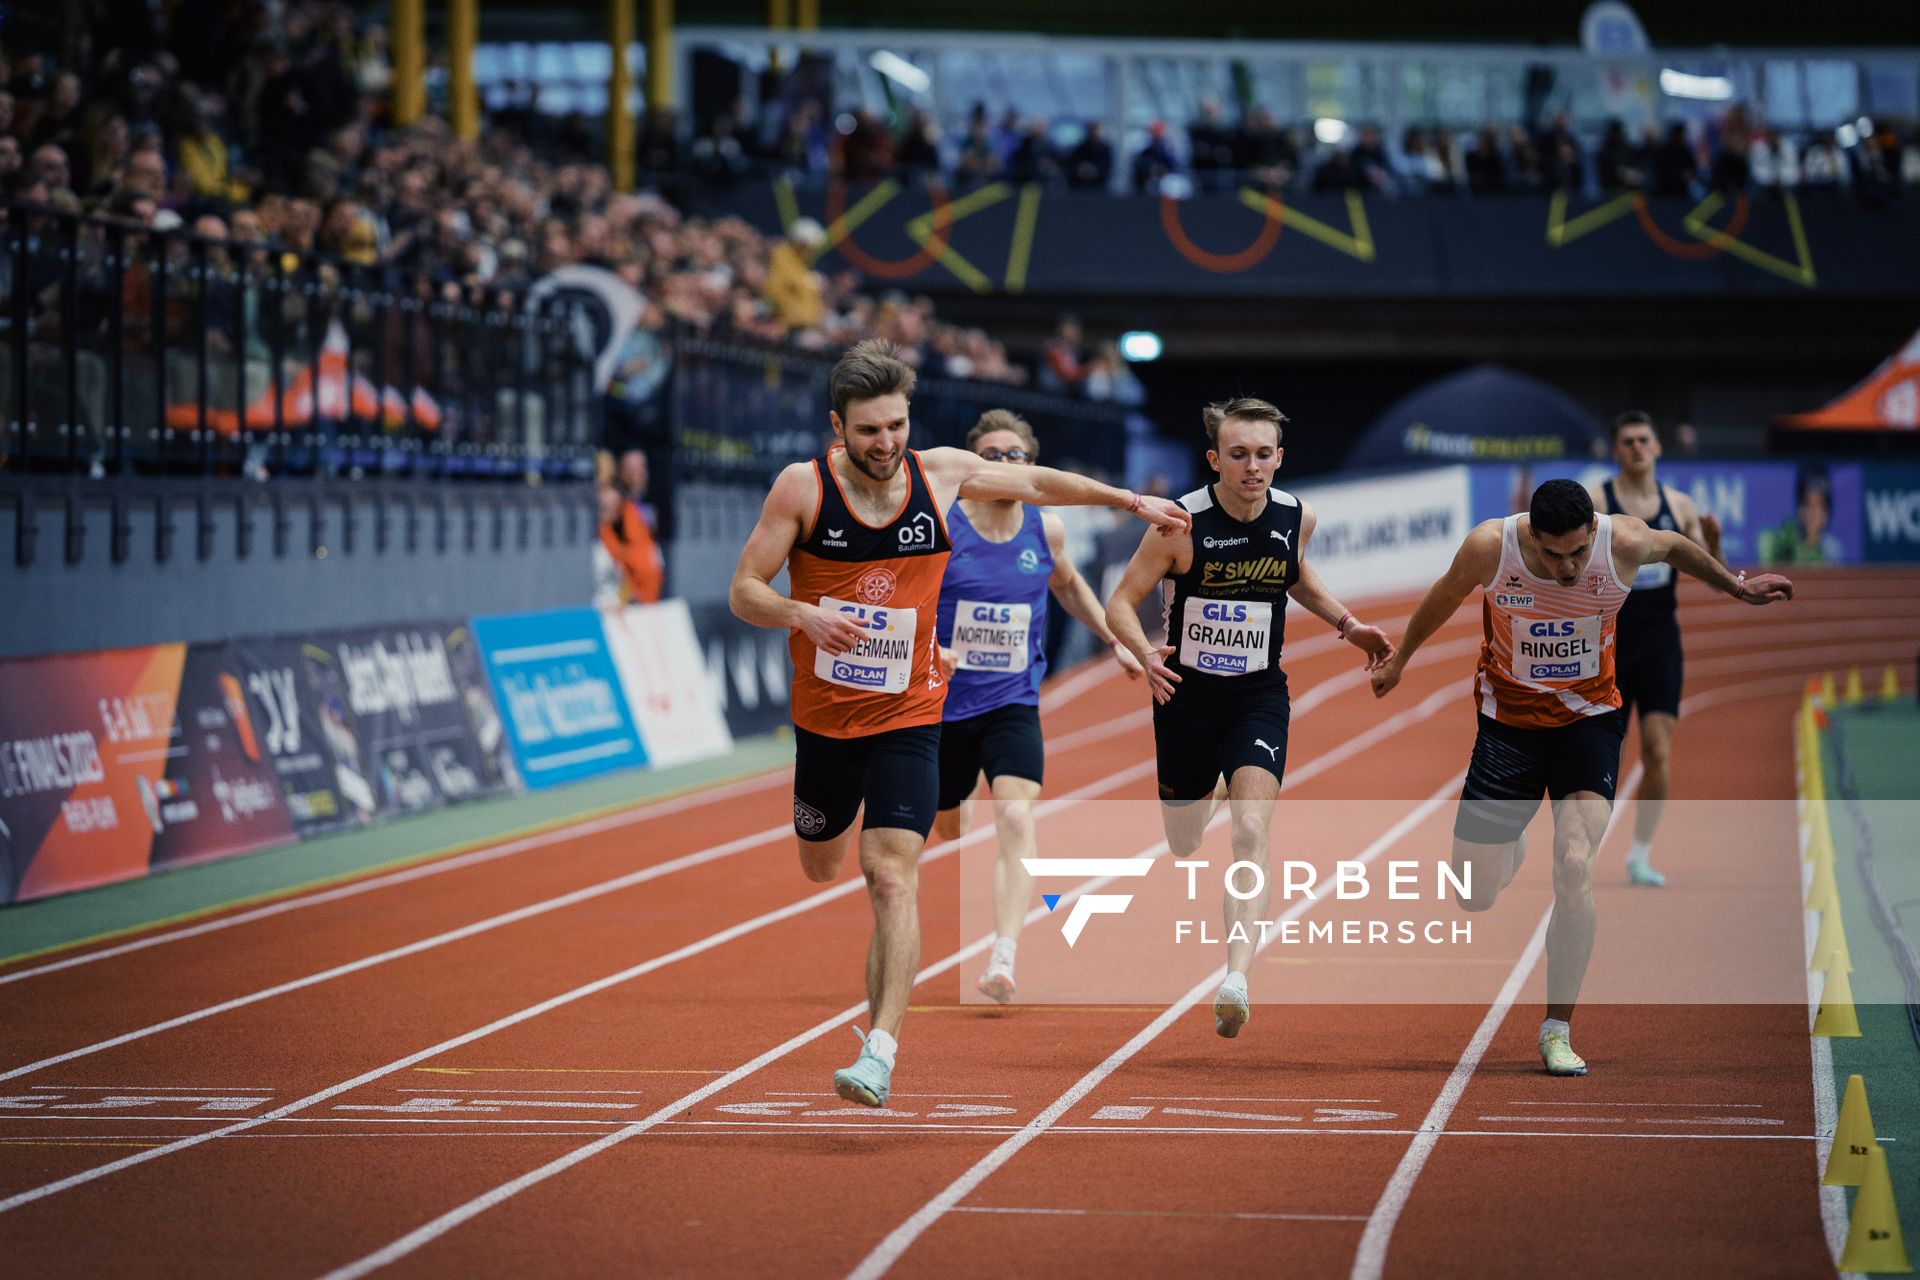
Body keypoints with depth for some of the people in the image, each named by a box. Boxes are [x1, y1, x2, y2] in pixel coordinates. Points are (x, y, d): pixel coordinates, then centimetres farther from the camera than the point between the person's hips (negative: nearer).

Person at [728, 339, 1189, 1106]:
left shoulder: (943, 474, -5)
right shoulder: (803, 488, -11)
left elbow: (1033, 482, 14)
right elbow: (744, 591, -8)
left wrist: (1130, 501, 21)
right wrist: (804, 616, -28)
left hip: (908, 719, -1)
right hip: (822, 715, 1)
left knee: (891, 877, -15)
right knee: (820, 868, 19)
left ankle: (880, 1052, -19)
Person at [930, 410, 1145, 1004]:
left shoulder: (1045, 530, 2)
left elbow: (1069, 585, 24)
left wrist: (1115, 642, 22)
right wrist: (927, 648, -27)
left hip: (1014, 704, 1)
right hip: (945, 705, -1)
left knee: (1017, 822, -21)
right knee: (946, 832, 13)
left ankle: (1002, 960, -30)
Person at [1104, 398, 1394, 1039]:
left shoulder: (1296, 517, -4)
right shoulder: (1182, 524, -16)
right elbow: (1122, 602, -9)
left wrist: (1346, 624, 6)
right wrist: (1146, 654, -29)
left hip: (1259, 698, 1)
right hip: (1186, 696, -1)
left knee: (1251, 832, -20)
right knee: (1184, 847, 13)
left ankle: (1235, 981, -30)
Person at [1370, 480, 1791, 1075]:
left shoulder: (1626, 543, -20)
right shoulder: (1490, 546, -20)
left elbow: (1678, 547, 6)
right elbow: (1445, 596, 3)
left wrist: (1737, 586, 20)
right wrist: (1400, 659, 18)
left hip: (1589, 718, -1)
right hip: (1509, 718, 1)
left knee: (1576, 868, -19)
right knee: (1473, 896, 1)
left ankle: (1557, 1029, -5)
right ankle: (1514, 846, 42)